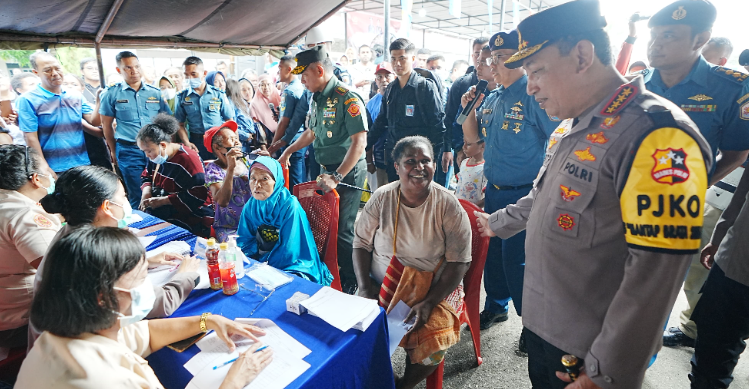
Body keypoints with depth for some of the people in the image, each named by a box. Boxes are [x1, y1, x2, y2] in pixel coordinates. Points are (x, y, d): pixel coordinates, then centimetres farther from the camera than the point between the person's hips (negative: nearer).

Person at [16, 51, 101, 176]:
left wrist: (99, 100, -14)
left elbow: (94, 121, 2)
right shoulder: (28, 100, -6)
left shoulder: (76, 96, 8)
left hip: (82, 164, 4)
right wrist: (44, 168, -12)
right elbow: (31, 138, -9)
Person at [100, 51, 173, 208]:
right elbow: (107, 125, 8)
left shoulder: (155, 92, 7)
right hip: (129, 151, -1)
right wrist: (113, 151, 9)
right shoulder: (112, 94, 2)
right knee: (136, 195, 5)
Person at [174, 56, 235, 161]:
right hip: (196, 143, 1)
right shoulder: (182, 97, 5)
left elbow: (230, 122, 5)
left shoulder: (218, 94, 3)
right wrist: (187, 143, -9)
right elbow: (180, 124, 7)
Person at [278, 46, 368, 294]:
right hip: (325, 170, 8)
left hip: (348, 171, -8)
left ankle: (352, 284, 17)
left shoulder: (347, 98, -17)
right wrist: (288, 151, 28)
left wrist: (337, 177, -26)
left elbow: (359, 142, -23)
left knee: (342, 230, -3)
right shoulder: (317, 98, 11)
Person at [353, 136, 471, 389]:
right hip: (381, 286, 2)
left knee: (433, 345, -23)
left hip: (433, 290, -1)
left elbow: (459, 263, -9)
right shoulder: (382, 198, -4)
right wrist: (364, 287, -10)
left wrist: (428, 303, -17)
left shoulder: (448, 205, -10)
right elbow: (361, 243, 3)